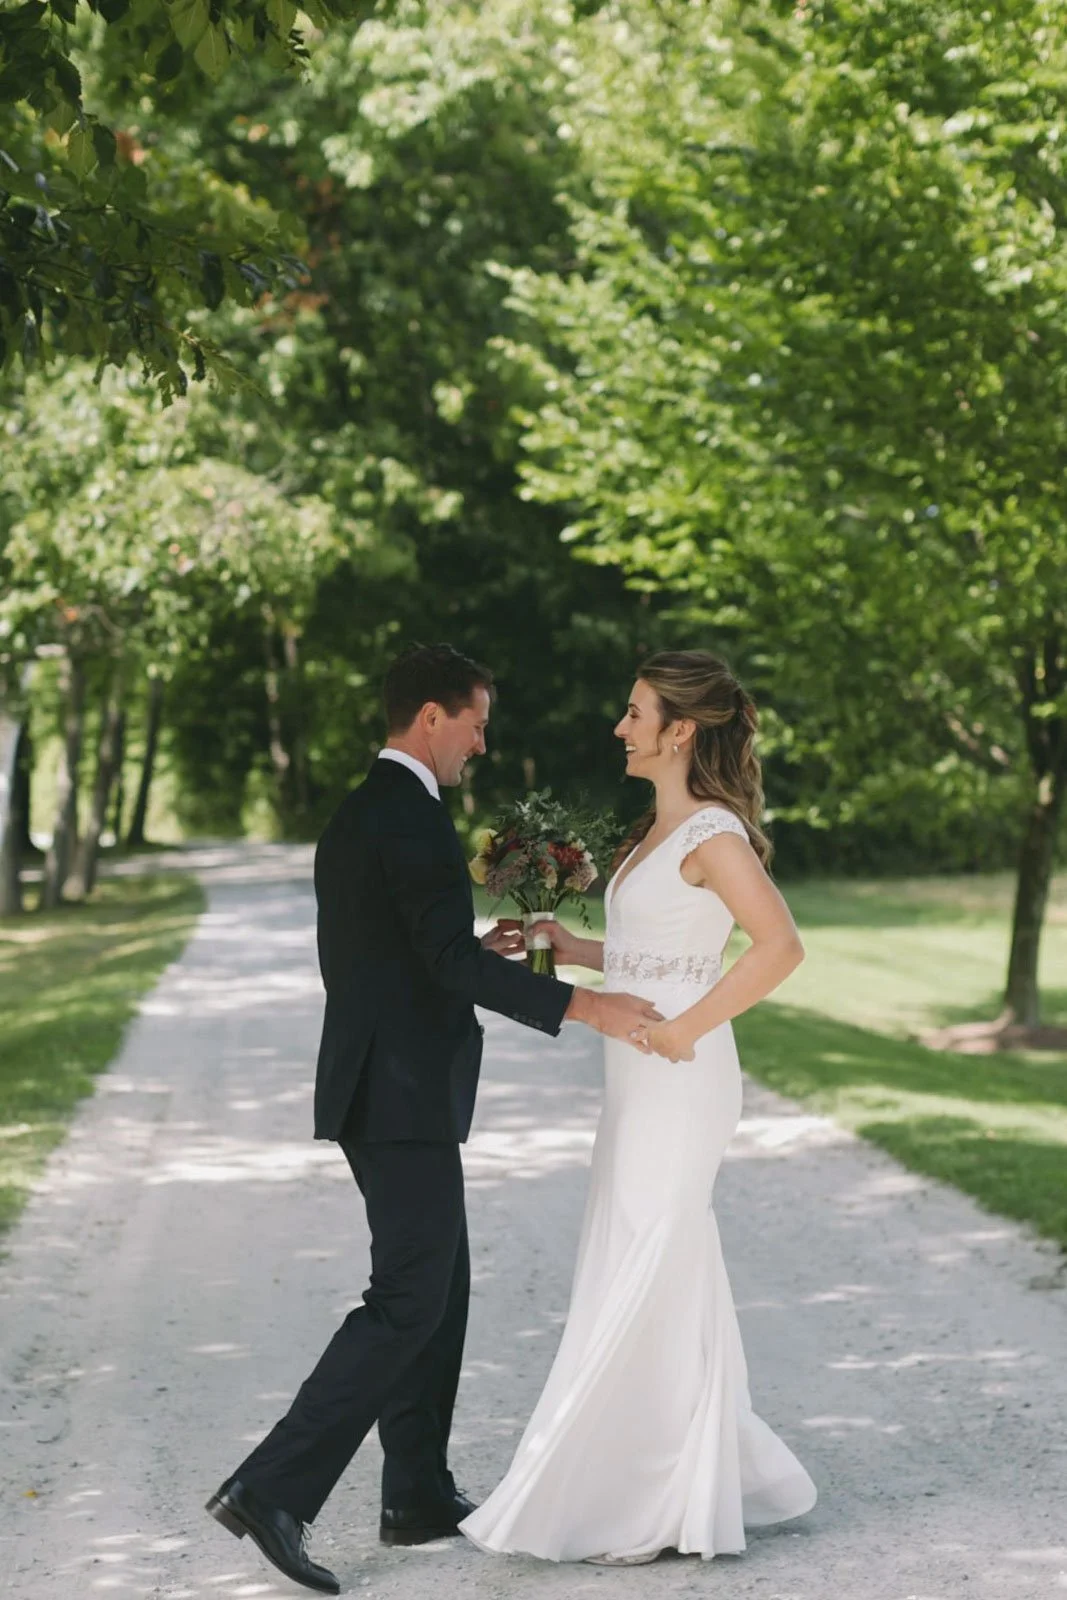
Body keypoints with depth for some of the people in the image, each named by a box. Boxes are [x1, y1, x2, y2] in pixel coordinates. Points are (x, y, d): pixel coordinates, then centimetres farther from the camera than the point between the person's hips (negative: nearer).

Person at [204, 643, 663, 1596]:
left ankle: (420, 1496, 20)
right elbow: (453, 963, -24)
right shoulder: (412, 818, -16)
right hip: (405, 1098, -10)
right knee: (408, 1299, -8)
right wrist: (584, 1007, -24)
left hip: (379, 1089, 10)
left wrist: (474, 952, 19)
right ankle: (273, 1489, -11)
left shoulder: (355, 817, 15)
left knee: (439, 1285, 15)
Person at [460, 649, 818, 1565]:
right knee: (670, 1285, 13)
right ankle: (708, 1484, 23)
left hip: (678, 1081, -10)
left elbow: (780, 946, -25)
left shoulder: (711, 835, -14)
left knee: (642, 1286, -5)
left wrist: (686, 1029, -22)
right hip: (643, 1084, 10)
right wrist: (567, 949, 9)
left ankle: (641, 1513, 3)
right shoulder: (661, 830, 14)